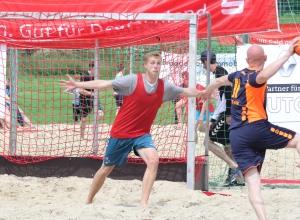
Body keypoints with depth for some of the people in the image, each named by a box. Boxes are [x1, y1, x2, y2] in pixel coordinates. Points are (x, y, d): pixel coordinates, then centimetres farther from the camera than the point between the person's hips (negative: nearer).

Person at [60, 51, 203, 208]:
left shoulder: (164, 87, -4)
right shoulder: (133, 80, -16)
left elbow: (186, 92, 8)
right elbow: (104, 84, -18)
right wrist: (78, 85, -23)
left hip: (142, 134, 2)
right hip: (120, 133, -2)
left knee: (153, 160, -26)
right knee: (106, 169, 12)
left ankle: (144, 203, -22)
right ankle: (89, 201, 36)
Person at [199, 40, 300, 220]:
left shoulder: (239, 75, 16)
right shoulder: (255, 77, -6)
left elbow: (219, 81, 37)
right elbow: (265, 75, -33)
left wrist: (207, 92, 59)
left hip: (237, 137, 6)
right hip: (256, 128, -6)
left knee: (252, 181, -5)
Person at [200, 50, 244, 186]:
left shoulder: (220, 71, -9)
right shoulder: (218, 73, 22)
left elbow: (228, 91, -20)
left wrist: (229, 114, -25)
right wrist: (213, 120, 28)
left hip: (228, 114, -10)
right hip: (225, 115, 10)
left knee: (209, 141, -9)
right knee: (227, 144, 12)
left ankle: (234, 167, -14)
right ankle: (238, 179, 12)